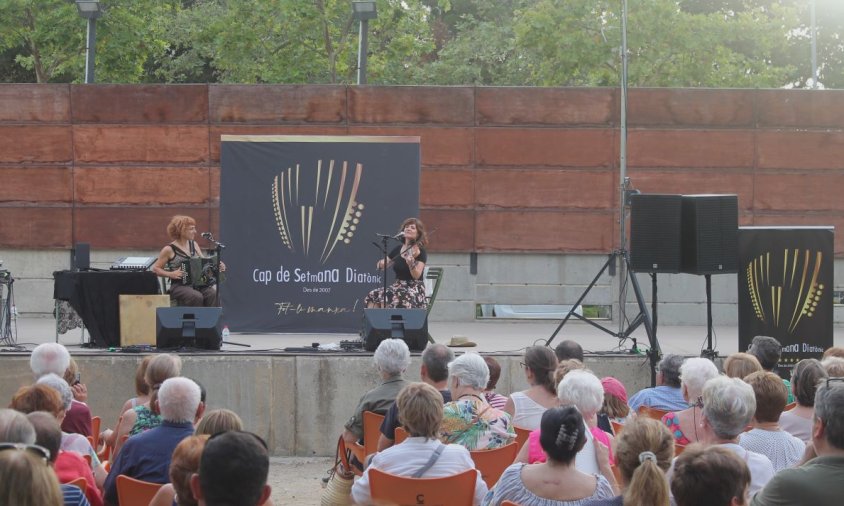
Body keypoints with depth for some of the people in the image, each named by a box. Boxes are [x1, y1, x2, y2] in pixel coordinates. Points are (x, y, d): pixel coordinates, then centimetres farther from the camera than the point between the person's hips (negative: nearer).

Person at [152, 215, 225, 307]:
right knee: (197, 297, -34)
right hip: (179, 286, -5)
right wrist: (171, 274, -12)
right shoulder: (169, 249, 0)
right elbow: (155, 269, 3)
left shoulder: (193, 244, 16)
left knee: (213, 294, -26)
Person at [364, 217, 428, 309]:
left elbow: (416, 276, -17)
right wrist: (381, 264, -7)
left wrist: (411, 263, -36)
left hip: (415, 289, -6)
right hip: (398, 286, 6)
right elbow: (382, 266, 17)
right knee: (373, 296, -21)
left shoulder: (420, 252, -5)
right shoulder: (397, 249, 12)